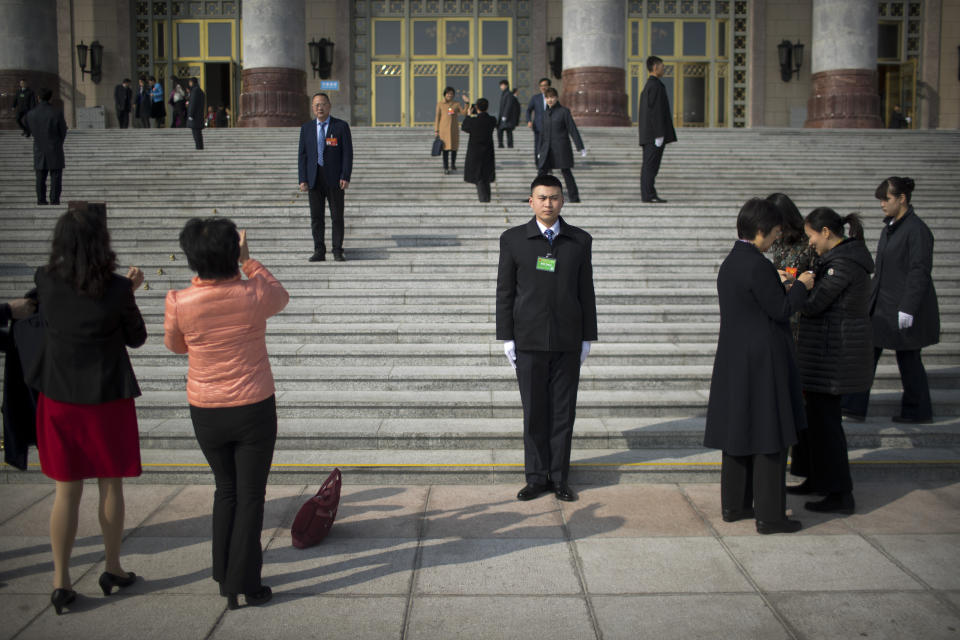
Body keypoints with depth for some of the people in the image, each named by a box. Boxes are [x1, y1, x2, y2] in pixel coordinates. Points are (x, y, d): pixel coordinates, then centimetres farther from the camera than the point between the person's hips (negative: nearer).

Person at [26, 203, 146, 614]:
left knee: (67, 490, 11)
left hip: (59, 398, 2)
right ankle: (112, 569, 26)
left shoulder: (45, 282, -7)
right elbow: (136, 338, -2)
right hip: (107, 397, -2)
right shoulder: (116, 290, -16)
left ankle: (61, 581, 14)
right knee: (110, 485, 14)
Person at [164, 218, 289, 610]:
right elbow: (281, 297, 8)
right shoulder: (253, 296, -17)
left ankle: (224, 578, 27)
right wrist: (248, 261, 16)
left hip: (206, 412, 2)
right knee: (250, 496, 8)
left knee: (225, 489, 20)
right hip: (254, 409, -2)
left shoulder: (180, 303, -14)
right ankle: (245, 585, 11)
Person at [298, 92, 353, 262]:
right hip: (314, 179, 3)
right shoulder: (306, 128, 10)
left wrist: (346, 177, -11)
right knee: (316, 217, 3)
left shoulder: (341, 126, 1)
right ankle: (319, 251, 8)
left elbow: (348, 153, -2)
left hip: (334, 179, -2)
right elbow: (302, 154, 8)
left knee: (337, 216, 0)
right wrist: (303, 179, -1)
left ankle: (338, 251, 7)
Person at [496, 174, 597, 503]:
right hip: (528, 340, -1)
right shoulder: (513, 239, 0)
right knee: (534, 412, 4)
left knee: (563, 411, 5)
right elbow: (505, 291, 1)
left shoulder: (580, 240, 4)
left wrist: (587, 338, 3)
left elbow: (586, 292, 6)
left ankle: (559, 478, 15)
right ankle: (536, 477, 15)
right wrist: (506, 338, -4)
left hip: (567, 340, 1)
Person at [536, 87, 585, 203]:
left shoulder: (564, 111, -3)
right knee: (542, 170, -1)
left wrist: (581, 147, -9)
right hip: (548, 147, 5)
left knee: (565, 171, -2)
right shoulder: (545, 114, 12)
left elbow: (573, 130, -5)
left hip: (561, 146, -5)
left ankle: (574, 197, 5)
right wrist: (539, 151, 18)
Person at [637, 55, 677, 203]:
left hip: (648, 134, 10)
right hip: (655, 132, -10)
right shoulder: (656, 85, -12)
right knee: (651, 164, -9)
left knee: (648, 165, 8)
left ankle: (647, 194, 9)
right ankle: (648, 195, -10)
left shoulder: (647, 87, 19)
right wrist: (660, 135, -20)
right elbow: (656, 111, -18)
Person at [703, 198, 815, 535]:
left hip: (733, 361, 9)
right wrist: (801, 286, -1)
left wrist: (777, 284, 17)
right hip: (762, 362, -9)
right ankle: (769, 516, 6)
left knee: (738, 432, 16)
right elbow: (781, 310, -16)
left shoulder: (730, 263, 9)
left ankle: (733, 505, 25)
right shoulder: (758, 266, -19)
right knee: (769, 438, -1)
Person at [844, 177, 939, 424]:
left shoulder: (917, 230, -15)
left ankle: (918, 411, 18)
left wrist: (907, 308, -21)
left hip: (906, 309, -9)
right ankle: (854, 406, 9)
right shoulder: (889, 228, 12)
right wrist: (872, 300, 19)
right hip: (882, 306, 9)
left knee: (908, 358, 3)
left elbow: (919, 272, -19)